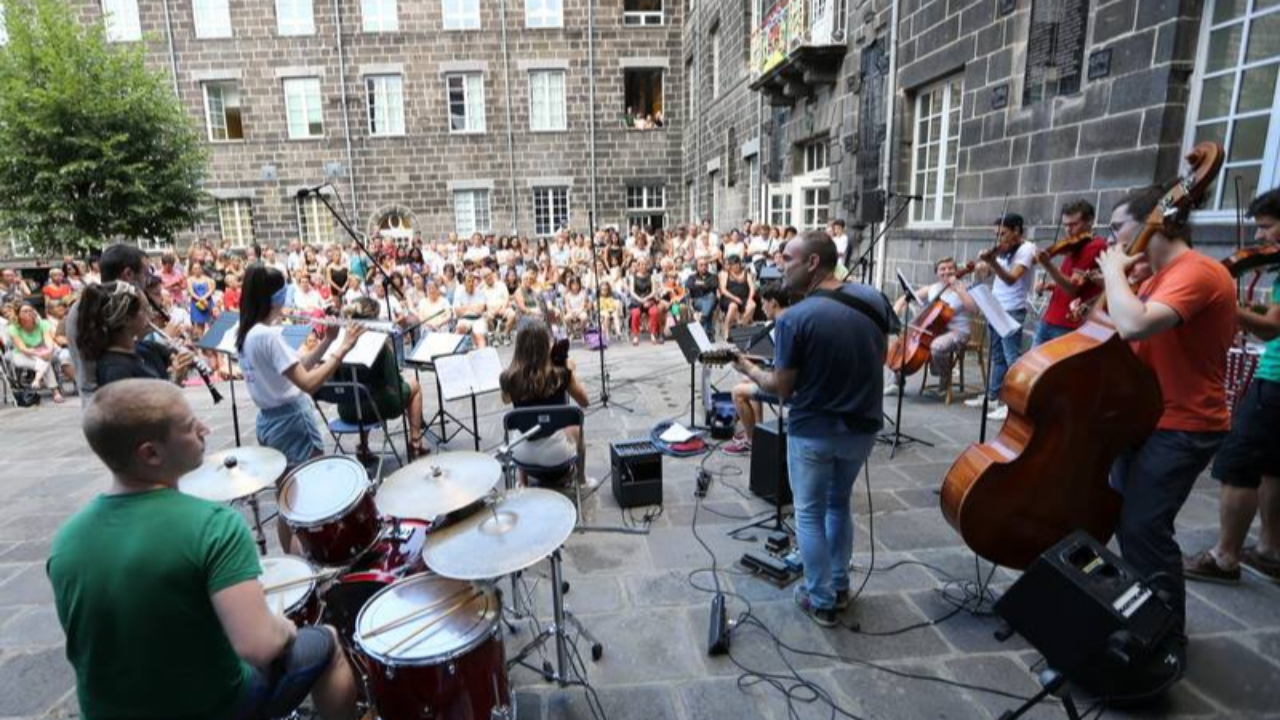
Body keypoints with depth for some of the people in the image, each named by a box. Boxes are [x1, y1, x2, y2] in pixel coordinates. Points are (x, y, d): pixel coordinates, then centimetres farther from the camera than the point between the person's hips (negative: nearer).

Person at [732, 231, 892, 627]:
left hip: (813, 431, -5)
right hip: (864, 426, 6)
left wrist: (750, 370, 3)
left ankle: (821, 601, 26)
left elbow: (781, 389, -14)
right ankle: (839, 586, 38)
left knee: (810, 514, 14)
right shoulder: (874, 299, -4)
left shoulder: (795, 319, -22)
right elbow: (881, 358, 9)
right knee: (840, 502, 26)